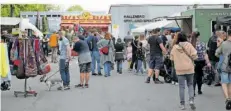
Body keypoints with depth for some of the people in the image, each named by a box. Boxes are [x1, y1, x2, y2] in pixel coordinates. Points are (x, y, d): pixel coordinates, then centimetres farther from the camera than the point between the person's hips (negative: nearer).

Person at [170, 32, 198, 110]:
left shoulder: (174, 47, -3)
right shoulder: (188, 45, -6)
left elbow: (171, 58, 5)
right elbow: (194, 56, -9)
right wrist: (190, 58, 10)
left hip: (179, 69, 0)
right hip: (189, 68, 0)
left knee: (181, 86, 6)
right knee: (190, 84, 15)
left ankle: (182, 104, 9)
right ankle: (191, 100, -2)